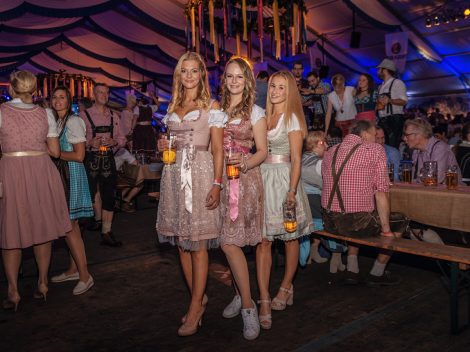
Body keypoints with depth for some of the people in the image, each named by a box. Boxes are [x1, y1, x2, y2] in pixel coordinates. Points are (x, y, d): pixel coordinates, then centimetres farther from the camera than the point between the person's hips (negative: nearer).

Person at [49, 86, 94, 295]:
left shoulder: (73, 121, -11)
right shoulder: (56, 121, 14)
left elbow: (79, 155, -16)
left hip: (72, 174, -8)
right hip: (61, 174, 8)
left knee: (68, 226, -7)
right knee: (71, 225, 13)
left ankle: (85, 276, 0)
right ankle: (74, 270, 23)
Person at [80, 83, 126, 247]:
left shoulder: (114, 116, 11)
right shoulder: (84, 115, 0)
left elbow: (122, 138, 13)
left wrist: (114, 142, -8)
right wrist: (90, 142, -20)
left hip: (108, 158, 2)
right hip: (91, 158, -2)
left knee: (108, 196, -2)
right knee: (93, 191, 10)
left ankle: (106, 233, 2)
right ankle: (98, 220, 35)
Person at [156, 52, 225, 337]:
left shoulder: (212, 106, 1)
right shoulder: (173, 106, 16)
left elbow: (218, 149, -5)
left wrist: (217, 184, -14)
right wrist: (164, 146, 2)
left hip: (199, 174, -6)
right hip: (175, 174, 6)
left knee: (197, 244, -4)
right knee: (181, 243, 8)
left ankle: (195, 308, 5)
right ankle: (200, 298, 22)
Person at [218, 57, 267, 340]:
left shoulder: (255, 112, 2)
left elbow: (262, 151, -1)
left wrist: (244, 163, -22)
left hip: (245, 179, -4)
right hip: (221, 178, 4)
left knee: (230, 242, -10)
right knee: (229, 241, 6)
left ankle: (248, 305, 2)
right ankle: (243, 296, 24)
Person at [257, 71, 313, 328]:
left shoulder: (292, 119, -3)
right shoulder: (264, 116, 13)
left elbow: (296, 159, -9)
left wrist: (292, 191, -18)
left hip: (283, 178, -4)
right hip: (263, 178, 5)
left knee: (290, 237, 9)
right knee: (263, 240, -2)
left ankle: (286, 288, 28)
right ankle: (264, 300, 0)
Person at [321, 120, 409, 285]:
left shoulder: (329, 152, 10)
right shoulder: (375, 150, -6)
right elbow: (381, 192, -11)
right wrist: (386, 230, -7)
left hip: (330, 223, 6)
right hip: (358, 223, -6)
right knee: (400, 221, 20)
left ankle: (352, 271, 28)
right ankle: (377, 273, 28)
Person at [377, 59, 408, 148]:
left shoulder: (397, 83, -2)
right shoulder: (381, 87, 22)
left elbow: (404, 101, -12)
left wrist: (389, 100, -27)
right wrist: (376, 106, 9)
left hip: (394, 120, -7)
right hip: (382, 120, 8)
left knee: (393, 147, -12)